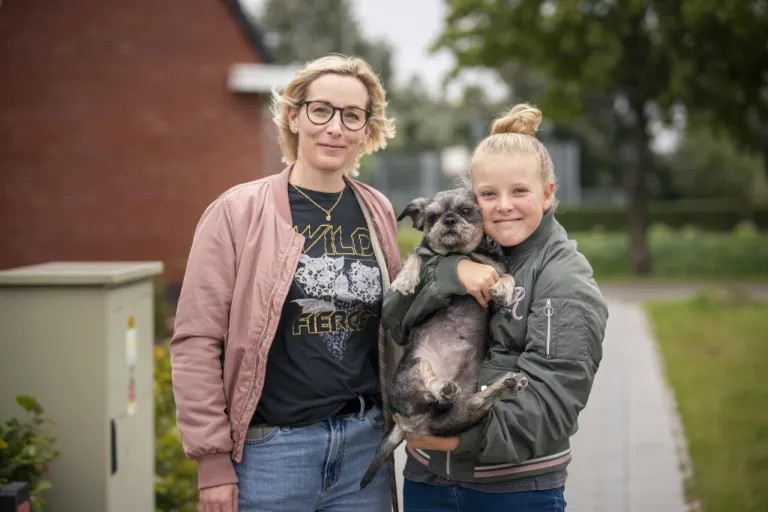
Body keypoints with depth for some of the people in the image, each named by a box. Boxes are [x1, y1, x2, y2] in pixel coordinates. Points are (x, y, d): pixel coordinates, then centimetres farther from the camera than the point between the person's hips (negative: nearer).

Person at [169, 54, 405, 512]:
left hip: (365, 442, 4)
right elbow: (197, 341, -8)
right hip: (271, 447, -4)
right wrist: (213, 458, -10)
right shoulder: (238, 212, -7)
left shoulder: (377, 214, 6)